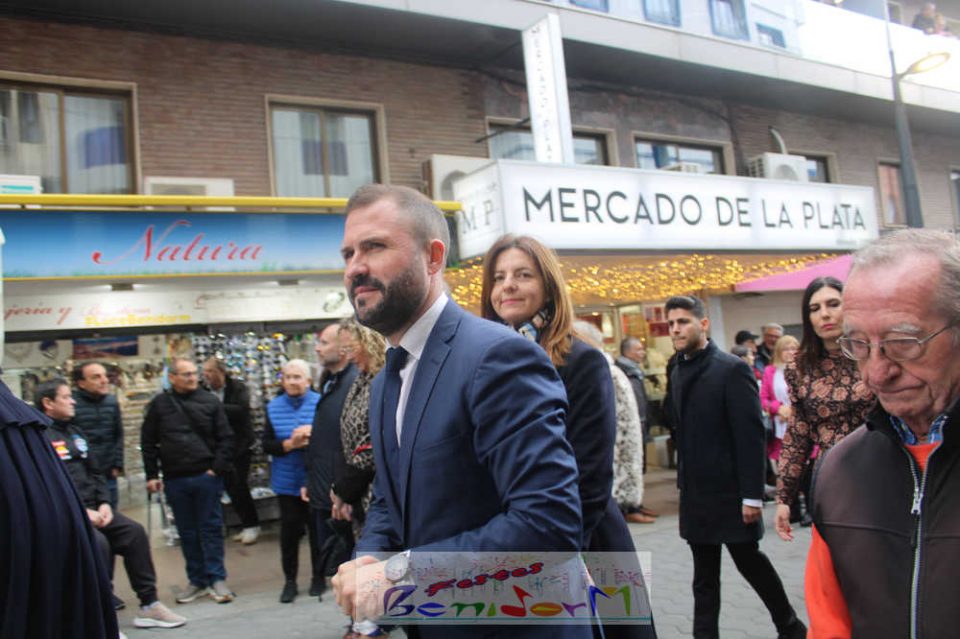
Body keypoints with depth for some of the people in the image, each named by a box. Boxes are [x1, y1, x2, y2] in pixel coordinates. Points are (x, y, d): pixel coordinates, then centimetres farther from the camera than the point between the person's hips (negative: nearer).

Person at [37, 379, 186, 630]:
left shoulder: (75, 432, 19)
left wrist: (104, 503, 3)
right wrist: (80, 510, -21)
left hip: (91, 507, 8)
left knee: (134, 531, -6)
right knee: (97, 542, -30)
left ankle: (148, 604, 1)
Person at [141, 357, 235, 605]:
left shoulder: (210, 401, 0)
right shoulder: (159, 404, 3)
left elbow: (226, 438, 0)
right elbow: (148, 443, 7)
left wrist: (218, 468, -8)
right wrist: (152, 475, 3)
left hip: (206, 476, -2)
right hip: (175, 480, 2)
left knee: (211, 528, 3)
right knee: (187, 532, 10)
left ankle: (217, 579, 11)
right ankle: (197, 580, 21)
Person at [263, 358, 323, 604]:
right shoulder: (273, 407, 3)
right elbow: (267, 445, 1)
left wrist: (312, 435, -24)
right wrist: (290, 444, -15)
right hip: (287, 482, 2)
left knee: (317, 530, 10)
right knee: (289, 532, 8)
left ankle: (318, 576, 28)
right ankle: (290, 581, 23)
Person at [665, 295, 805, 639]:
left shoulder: (732, 369, -13)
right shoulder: (678, 371, 8)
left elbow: (751, 436, -16)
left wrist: (752, 495, -17)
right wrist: (684, 480, 10)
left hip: (730, 491, -6)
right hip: (695, 493, 6)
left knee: (749, 560, 10)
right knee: (704, 574, 12)